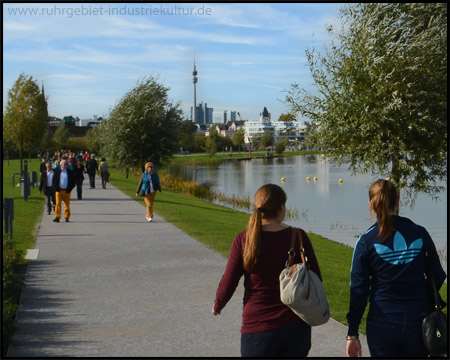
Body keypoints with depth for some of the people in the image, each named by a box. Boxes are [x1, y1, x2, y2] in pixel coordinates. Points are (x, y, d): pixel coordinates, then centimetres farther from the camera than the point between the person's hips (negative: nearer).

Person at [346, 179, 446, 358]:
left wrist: (352, 334, -1)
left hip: (382, 324, -2)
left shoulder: (366, 241, -8)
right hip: (418, 322, 2)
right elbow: (438, 277, 6)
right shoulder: (420, 234, -3)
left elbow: (358, 290, -7)